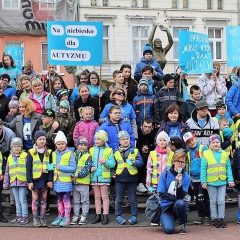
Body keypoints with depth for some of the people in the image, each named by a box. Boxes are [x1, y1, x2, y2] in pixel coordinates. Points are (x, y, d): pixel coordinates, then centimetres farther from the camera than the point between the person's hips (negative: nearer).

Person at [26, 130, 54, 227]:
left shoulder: (48, 153, 5)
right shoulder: (31, 153, -1)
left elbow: (51, 167, 4)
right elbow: (28, 168, -2)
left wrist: (50, 180, -4)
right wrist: (30, 181, -8)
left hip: (45, 180, 2)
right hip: (35, 179, -2)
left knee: (44, 199, 8)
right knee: (35, 199, 3)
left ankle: (42, 218, 15)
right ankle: (35, 218, 11)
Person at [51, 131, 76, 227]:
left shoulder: (70, 154, -6)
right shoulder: (54, 154, 10)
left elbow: (73, 168, -10)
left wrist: (61, 167, -17)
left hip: (66, 180, -5)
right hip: (57, 180, 5)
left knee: (66, 200, -2)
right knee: (59, 200, 14)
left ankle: (67, 218, 4)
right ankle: (60, 217, 23)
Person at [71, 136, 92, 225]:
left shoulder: (88, 156, -2)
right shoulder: (74, 155, 9)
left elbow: (87, 169, -11)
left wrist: (79, 175, -18)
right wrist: (72, 175, -6)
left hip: (84, 182, -4)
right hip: (74, 181, 4)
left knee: (85, 201, 4)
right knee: (76, 201, 12)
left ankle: (84, 217, 11)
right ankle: (76, 216, 20)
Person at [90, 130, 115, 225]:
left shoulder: (108, 150, 0)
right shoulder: (92, 150, 9)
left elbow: (112, 164, -5)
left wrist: (105, 161, -21)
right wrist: (90, 168, -10)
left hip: (104, 177, -3)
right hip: (94, 177, 3)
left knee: (105, 196, 1)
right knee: (97, 197, 10)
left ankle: (105, 216, 6)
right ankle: (98, 215, 17)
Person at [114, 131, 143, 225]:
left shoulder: (135, 151, 3)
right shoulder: (116, 152, 9)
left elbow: (141, 162, -6)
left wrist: (134, 162, -24)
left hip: (132, 178, -1)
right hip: (119, 179, 2)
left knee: (133, 199, 6)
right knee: (119, 199, 6)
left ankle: (134, 216, 13)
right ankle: (118, 216, 14)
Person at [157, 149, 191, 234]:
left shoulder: (186, 177, -5)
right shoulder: (165, 174, -6)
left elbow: (181, 197, -13)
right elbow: (162, 194, -7)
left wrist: (179, 183, -28)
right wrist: (176, 198, -14)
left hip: (179, 205, 1)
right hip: (166, 206, -1)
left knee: (180, 203, -37)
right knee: (169, 229, -25)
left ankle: (182, 225, -9)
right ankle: (165, 219, 12)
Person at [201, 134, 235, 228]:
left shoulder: (225, 154, 4)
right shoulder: (206, 155, -4)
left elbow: (228, 168, 7)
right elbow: (203, 169, -4)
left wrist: (230, 180, 3)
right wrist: (203, 182, -8)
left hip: (222, 182, 2)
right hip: (211, 182, -2)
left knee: (221, 201, 3)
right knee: (213, 201, 8)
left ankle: (221, 218, 14)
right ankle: (214, 219, 17)